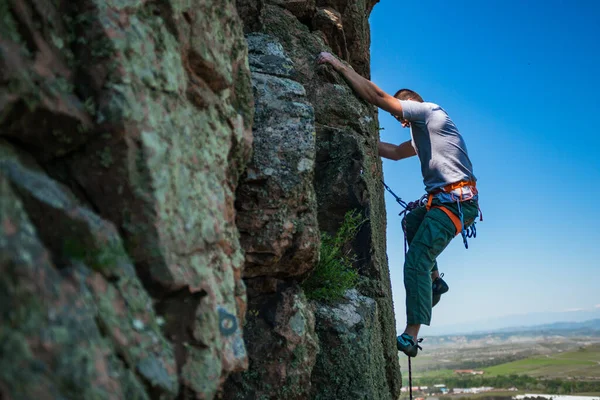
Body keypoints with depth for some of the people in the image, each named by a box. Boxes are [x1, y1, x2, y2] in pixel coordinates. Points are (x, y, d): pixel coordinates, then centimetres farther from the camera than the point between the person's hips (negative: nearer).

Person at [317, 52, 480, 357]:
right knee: (411, 221, 34)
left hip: (455, 201, -11)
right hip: (443, 201, 11)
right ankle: (435, 280, 30)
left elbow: (377, 96, -10)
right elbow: (395, 152, 36)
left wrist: (338, 65, -5)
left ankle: (411, 336, -18)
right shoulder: (423, 132, 25)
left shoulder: (429, 110, -2)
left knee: (416, 260, -17)